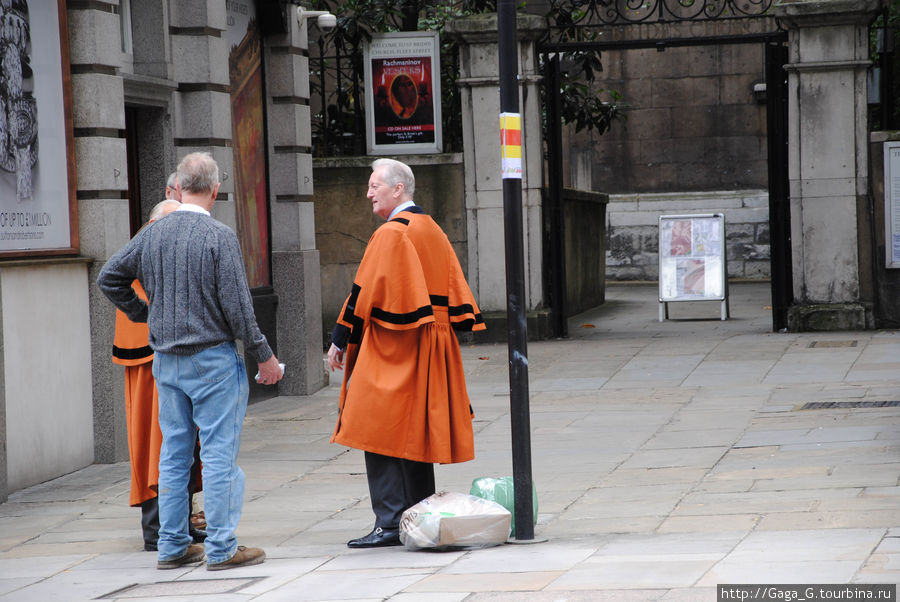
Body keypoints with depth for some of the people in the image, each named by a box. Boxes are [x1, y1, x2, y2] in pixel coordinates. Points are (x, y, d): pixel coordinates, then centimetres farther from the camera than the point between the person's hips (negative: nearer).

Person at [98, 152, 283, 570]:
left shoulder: (152, 235, 4)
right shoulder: (219, 237, -13)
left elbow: (109, 278, 11)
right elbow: (236, 304, -13)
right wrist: (263, 356, -4)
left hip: (166, 360, 6)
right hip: (212, 358, -6)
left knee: (173, 453, 12)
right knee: (219, 453, -1)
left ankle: (172, 546, 16)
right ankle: (221, 548, -1)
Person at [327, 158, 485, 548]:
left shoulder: (391, 234, -13)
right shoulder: (432, 231, 13)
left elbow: (364, 294, -14)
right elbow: (455, 289, 16)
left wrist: (340, 341, -8)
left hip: (391, 349, -9)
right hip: (429, 349, 9)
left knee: (381, 434, -7)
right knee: (416, 433, 14)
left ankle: (390, 524, -11)